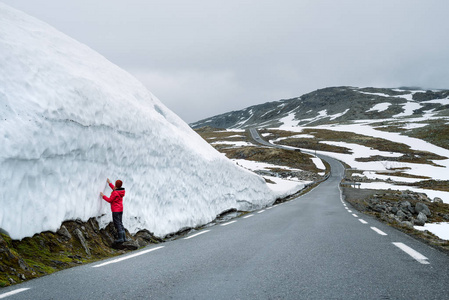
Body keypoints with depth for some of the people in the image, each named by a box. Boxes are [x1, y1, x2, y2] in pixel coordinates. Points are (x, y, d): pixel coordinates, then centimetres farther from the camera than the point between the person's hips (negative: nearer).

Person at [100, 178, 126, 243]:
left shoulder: (115, 193, -19)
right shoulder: (121, 191, 6)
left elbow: (110, 200, -11)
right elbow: (115, 189, 26)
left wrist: (103, 196, 1)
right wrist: (109, 183, 35)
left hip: (116, 210, -8)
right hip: (120, 209, 8)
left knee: (117, 223, -5)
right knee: (120, 223, 12)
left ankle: (120, 238, -7)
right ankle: (124, 237, 11)